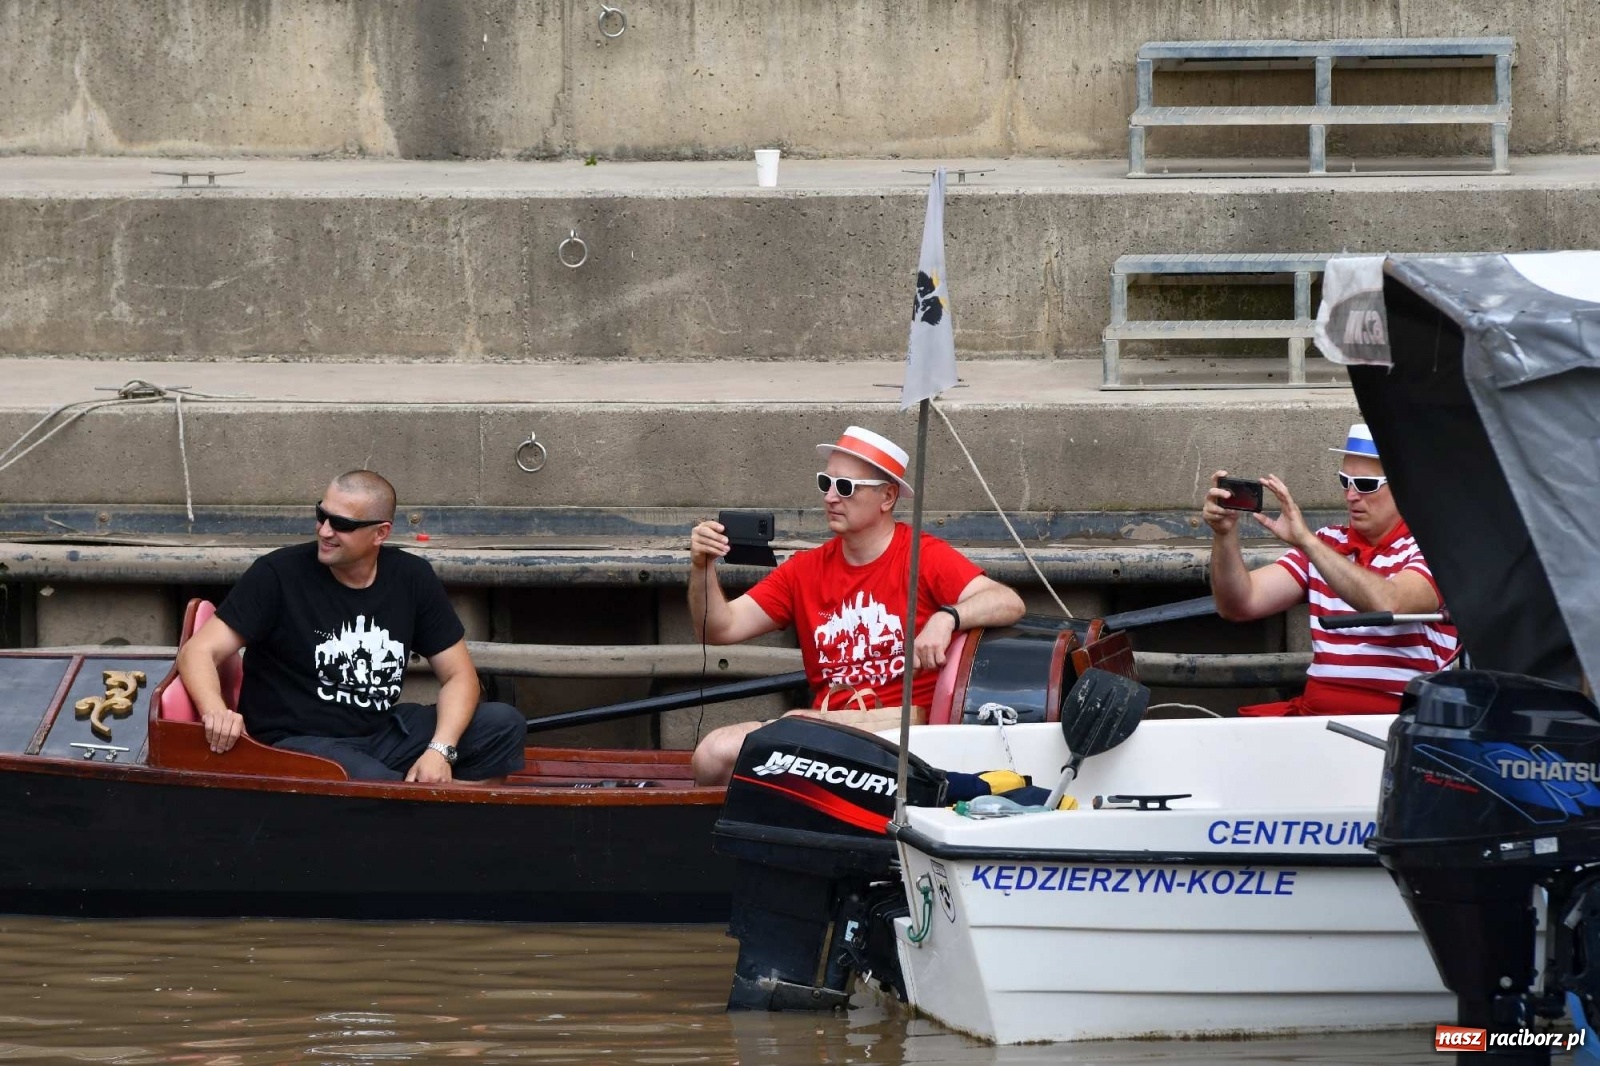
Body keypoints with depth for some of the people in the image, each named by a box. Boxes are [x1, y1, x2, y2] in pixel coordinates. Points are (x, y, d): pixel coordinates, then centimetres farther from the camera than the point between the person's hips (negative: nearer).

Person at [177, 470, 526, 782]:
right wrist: (216, 714, -35)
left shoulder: (412, 578, 4)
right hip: (298, 742, -5)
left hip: (382, 731, 5)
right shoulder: (279, 574, -8)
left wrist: (440, 751, -13)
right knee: (376, 782, -38)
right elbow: (198, 651, -12)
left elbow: (458, 675, 7)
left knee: (504, 725, -13)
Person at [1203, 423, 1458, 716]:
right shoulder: (1327, 544, 16)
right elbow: (1240, 605, 9)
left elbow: (1387, 605, -23)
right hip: (1314, 710, 5)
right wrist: (1225, 535, -8)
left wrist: (1307, 541, -26)